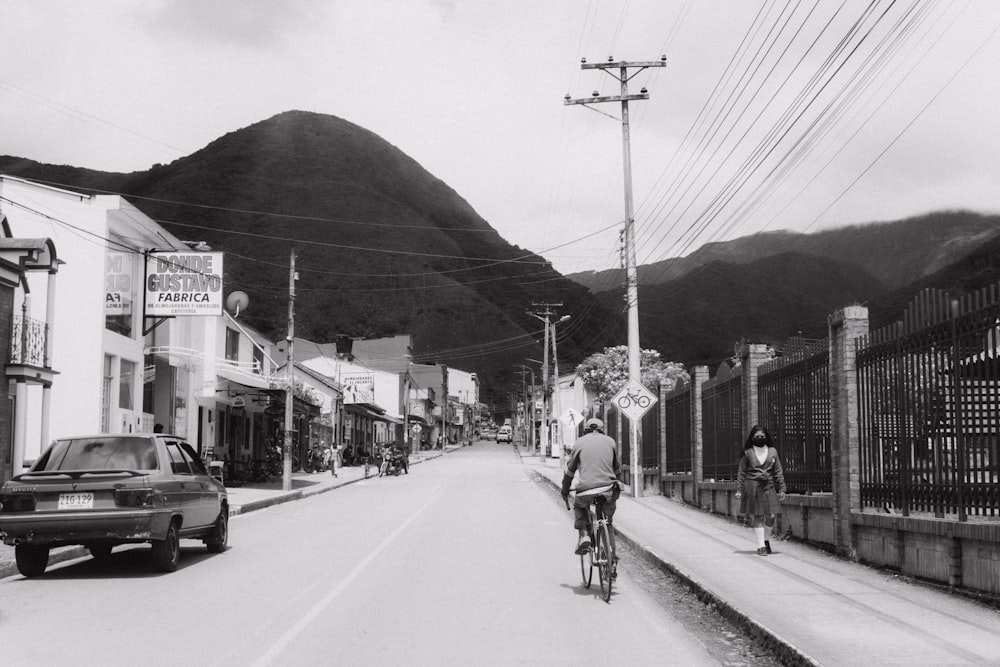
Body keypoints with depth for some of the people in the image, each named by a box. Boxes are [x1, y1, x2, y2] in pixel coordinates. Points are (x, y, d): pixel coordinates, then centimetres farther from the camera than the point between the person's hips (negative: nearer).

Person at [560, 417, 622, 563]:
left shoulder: (580, 442, 9)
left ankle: (584, 536, 8)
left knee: (579, 507, 31)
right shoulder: (610, 441, 15)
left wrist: (565, 491, 24)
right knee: (608, 522, 23)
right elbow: (617, 468, 23)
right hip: (608, 490, 2)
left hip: (586, 490, -2)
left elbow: (570, 470, 12)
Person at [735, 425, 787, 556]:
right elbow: (741, 473, 5)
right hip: (752, 487, -2)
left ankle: (765, 539, 25)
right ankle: (761, 546, 2)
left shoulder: (772, 451, 10)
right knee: (757, 517, -3)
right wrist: (739, 490, -1)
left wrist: (781, 489, 6)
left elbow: (778, 472, 11)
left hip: (769, 486, 2)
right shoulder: (747, 453, 3)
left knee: (771, 517, -3)